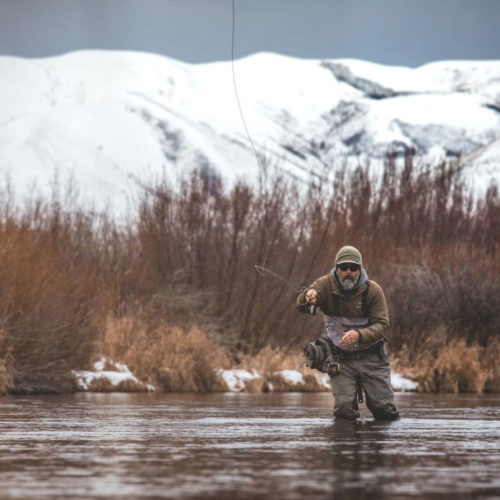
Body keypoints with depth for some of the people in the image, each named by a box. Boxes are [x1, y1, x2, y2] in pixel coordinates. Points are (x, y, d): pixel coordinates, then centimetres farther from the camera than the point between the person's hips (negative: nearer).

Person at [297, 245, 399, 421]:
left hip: (371, 358, 0)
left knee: (386, 412, -1)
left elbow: (381, 324, -15)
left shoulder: (373, 290, -11)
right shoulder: (326, 284, -11)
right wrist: (308, 297, -52)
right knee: (345, 411, -8)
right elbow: (300, 306, -26)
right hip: (341, 359, 0)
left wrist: (359, 335, -35)